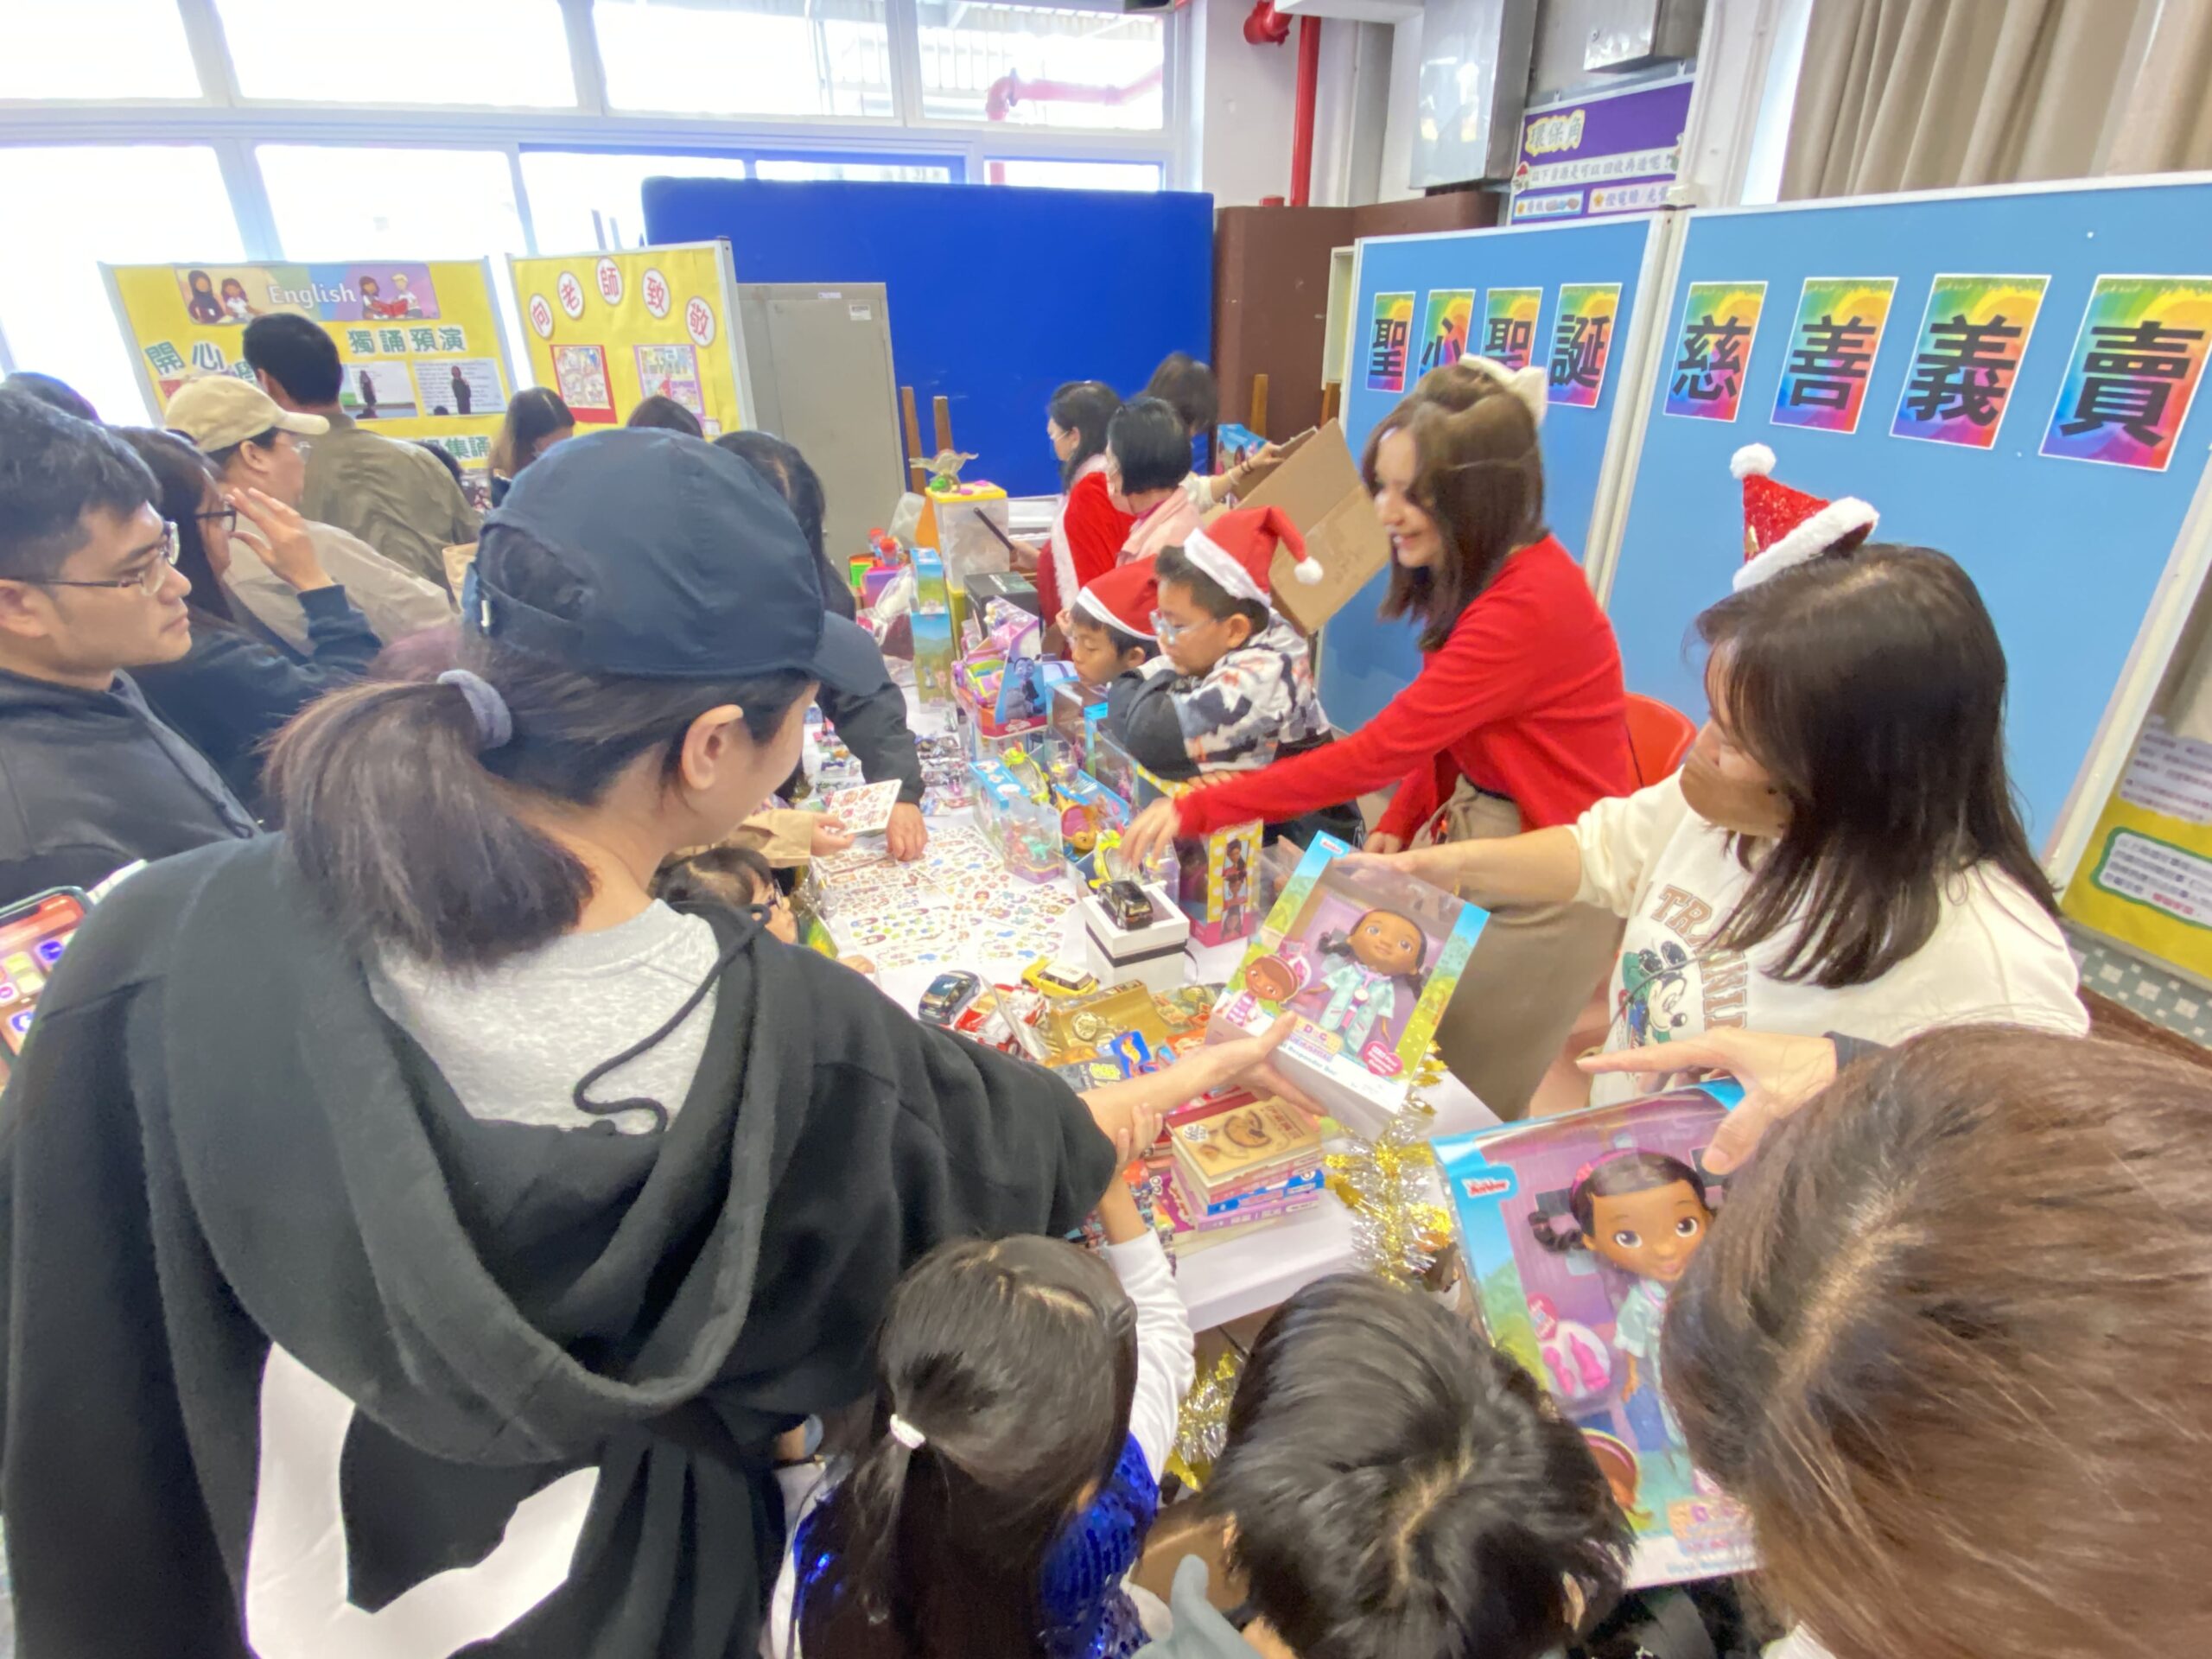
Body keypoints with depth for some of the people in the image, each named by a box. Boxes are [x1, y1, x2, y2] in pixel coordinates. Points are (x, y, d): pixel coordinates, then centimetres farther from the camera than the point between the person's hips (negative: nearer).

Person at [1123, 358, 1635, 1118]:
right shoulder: (1478, 572, 2)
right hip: (1475, 832, 8)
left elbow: (1377, 749, -32)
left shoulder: (1530, 605, -28)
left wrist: (1198, 811, -29)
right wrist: (1399, 826, -8)